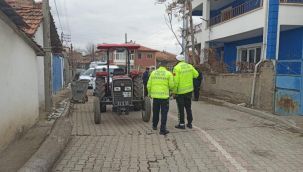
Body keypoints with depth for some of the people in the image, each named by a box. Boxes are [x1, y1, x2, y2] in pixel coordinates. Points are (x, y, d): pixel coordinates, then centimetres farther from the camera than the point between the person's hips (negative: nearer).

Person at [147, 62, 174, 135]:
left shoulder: (153, 73, 4)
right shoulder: (168, 73, -5)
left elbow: (149, 85, 5)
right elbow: (171, 85, -5)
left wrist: (149, 93, 19)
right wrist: (170, 89, 18)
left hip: (155, 95, 4)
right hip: (164, 96, -3)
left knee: (155, 112, 20)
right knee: (164, 113, 3)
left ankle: (154, 126, 35)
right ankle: (162, 130, 2)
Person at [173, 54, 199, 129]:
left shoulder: (177, 68, -14)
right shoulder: (189, 66, 3)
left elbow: (176, 81, -18)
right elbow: (196, 74, 9)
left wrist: (174, 91, -12)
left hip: (180, 91, -6)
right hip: (189, 90, 6)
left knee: (181, 108, 5)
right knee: (188, 107, 16)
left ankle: (182, 124, 10)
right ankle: (190, 123, 22)